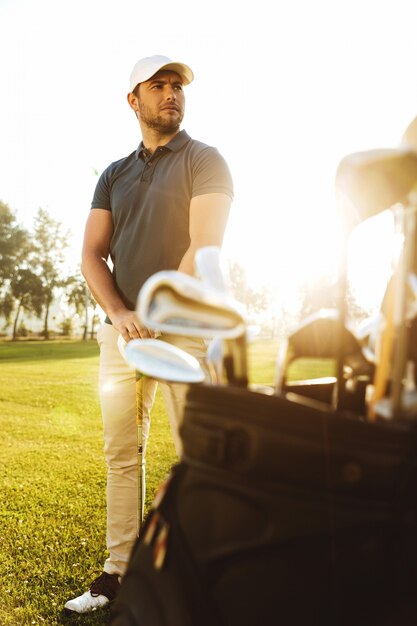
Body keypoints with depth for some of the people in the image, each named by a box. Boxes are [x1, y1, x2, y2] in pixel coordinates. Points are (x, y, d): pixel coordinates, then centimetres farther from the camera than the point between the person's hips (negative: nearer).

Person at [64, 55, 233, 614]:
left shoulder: (204, 161, 4)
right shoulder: (114, 175, 18)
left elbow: (204, 247, -8)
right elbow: (92, 255, 10)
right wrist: (119, 314, -6)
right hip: (121, 331, 5)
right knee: (120, 453, 7)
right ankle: (119, 569, 17)